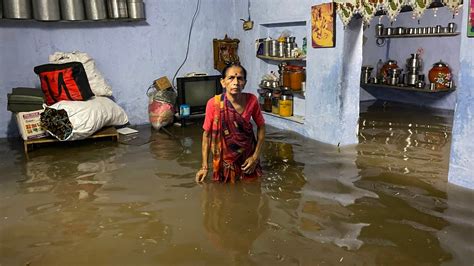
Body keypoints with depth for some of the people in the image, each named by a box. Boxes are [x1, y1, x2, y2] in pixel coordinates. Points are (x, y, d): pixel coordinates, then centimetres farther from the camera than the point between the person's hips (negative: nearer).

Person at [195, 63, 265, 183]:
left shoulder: (252, 100, -16)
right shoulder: (214, 103, -21)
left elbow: (261, 127, -2)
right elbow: (207, 134, -11)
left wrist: (256, 156, -6)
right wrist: (205, 166, -8)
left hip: (247, 156, 1)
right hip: (224, 157, -1)